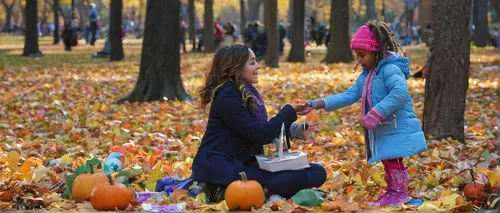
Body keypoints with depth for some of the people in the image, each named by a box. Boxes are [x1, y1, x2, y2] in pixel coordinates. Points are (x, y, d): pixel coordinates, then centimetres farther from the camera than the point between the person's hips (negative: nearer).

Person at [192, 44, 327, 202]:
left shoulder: (244, 93, 14)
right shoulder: (228, 98, -14)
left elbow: (261, 130, 16)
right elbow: (260, 135, -18)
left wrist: (295, 130, 2)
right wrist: (289, 112, -7)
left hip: (240, 164, 10)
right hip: (222, 171, -10)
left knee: (317, 172, 3)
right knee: (300, 177, -21)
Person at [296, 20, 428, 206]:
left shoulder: (390, 69, -16)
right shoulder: (367, 75, 15)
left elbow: (400, 93, -31)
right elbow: (349, 96, 13)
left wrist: (375, 114, -32)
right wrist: (318, 105, 4)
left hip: (397, 130, -10)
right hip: (383, 131, 10)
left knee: (392, 162, -7)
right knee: (389, 162, 15)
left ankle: (399, 193, 2)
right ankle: (393, 192, 24)